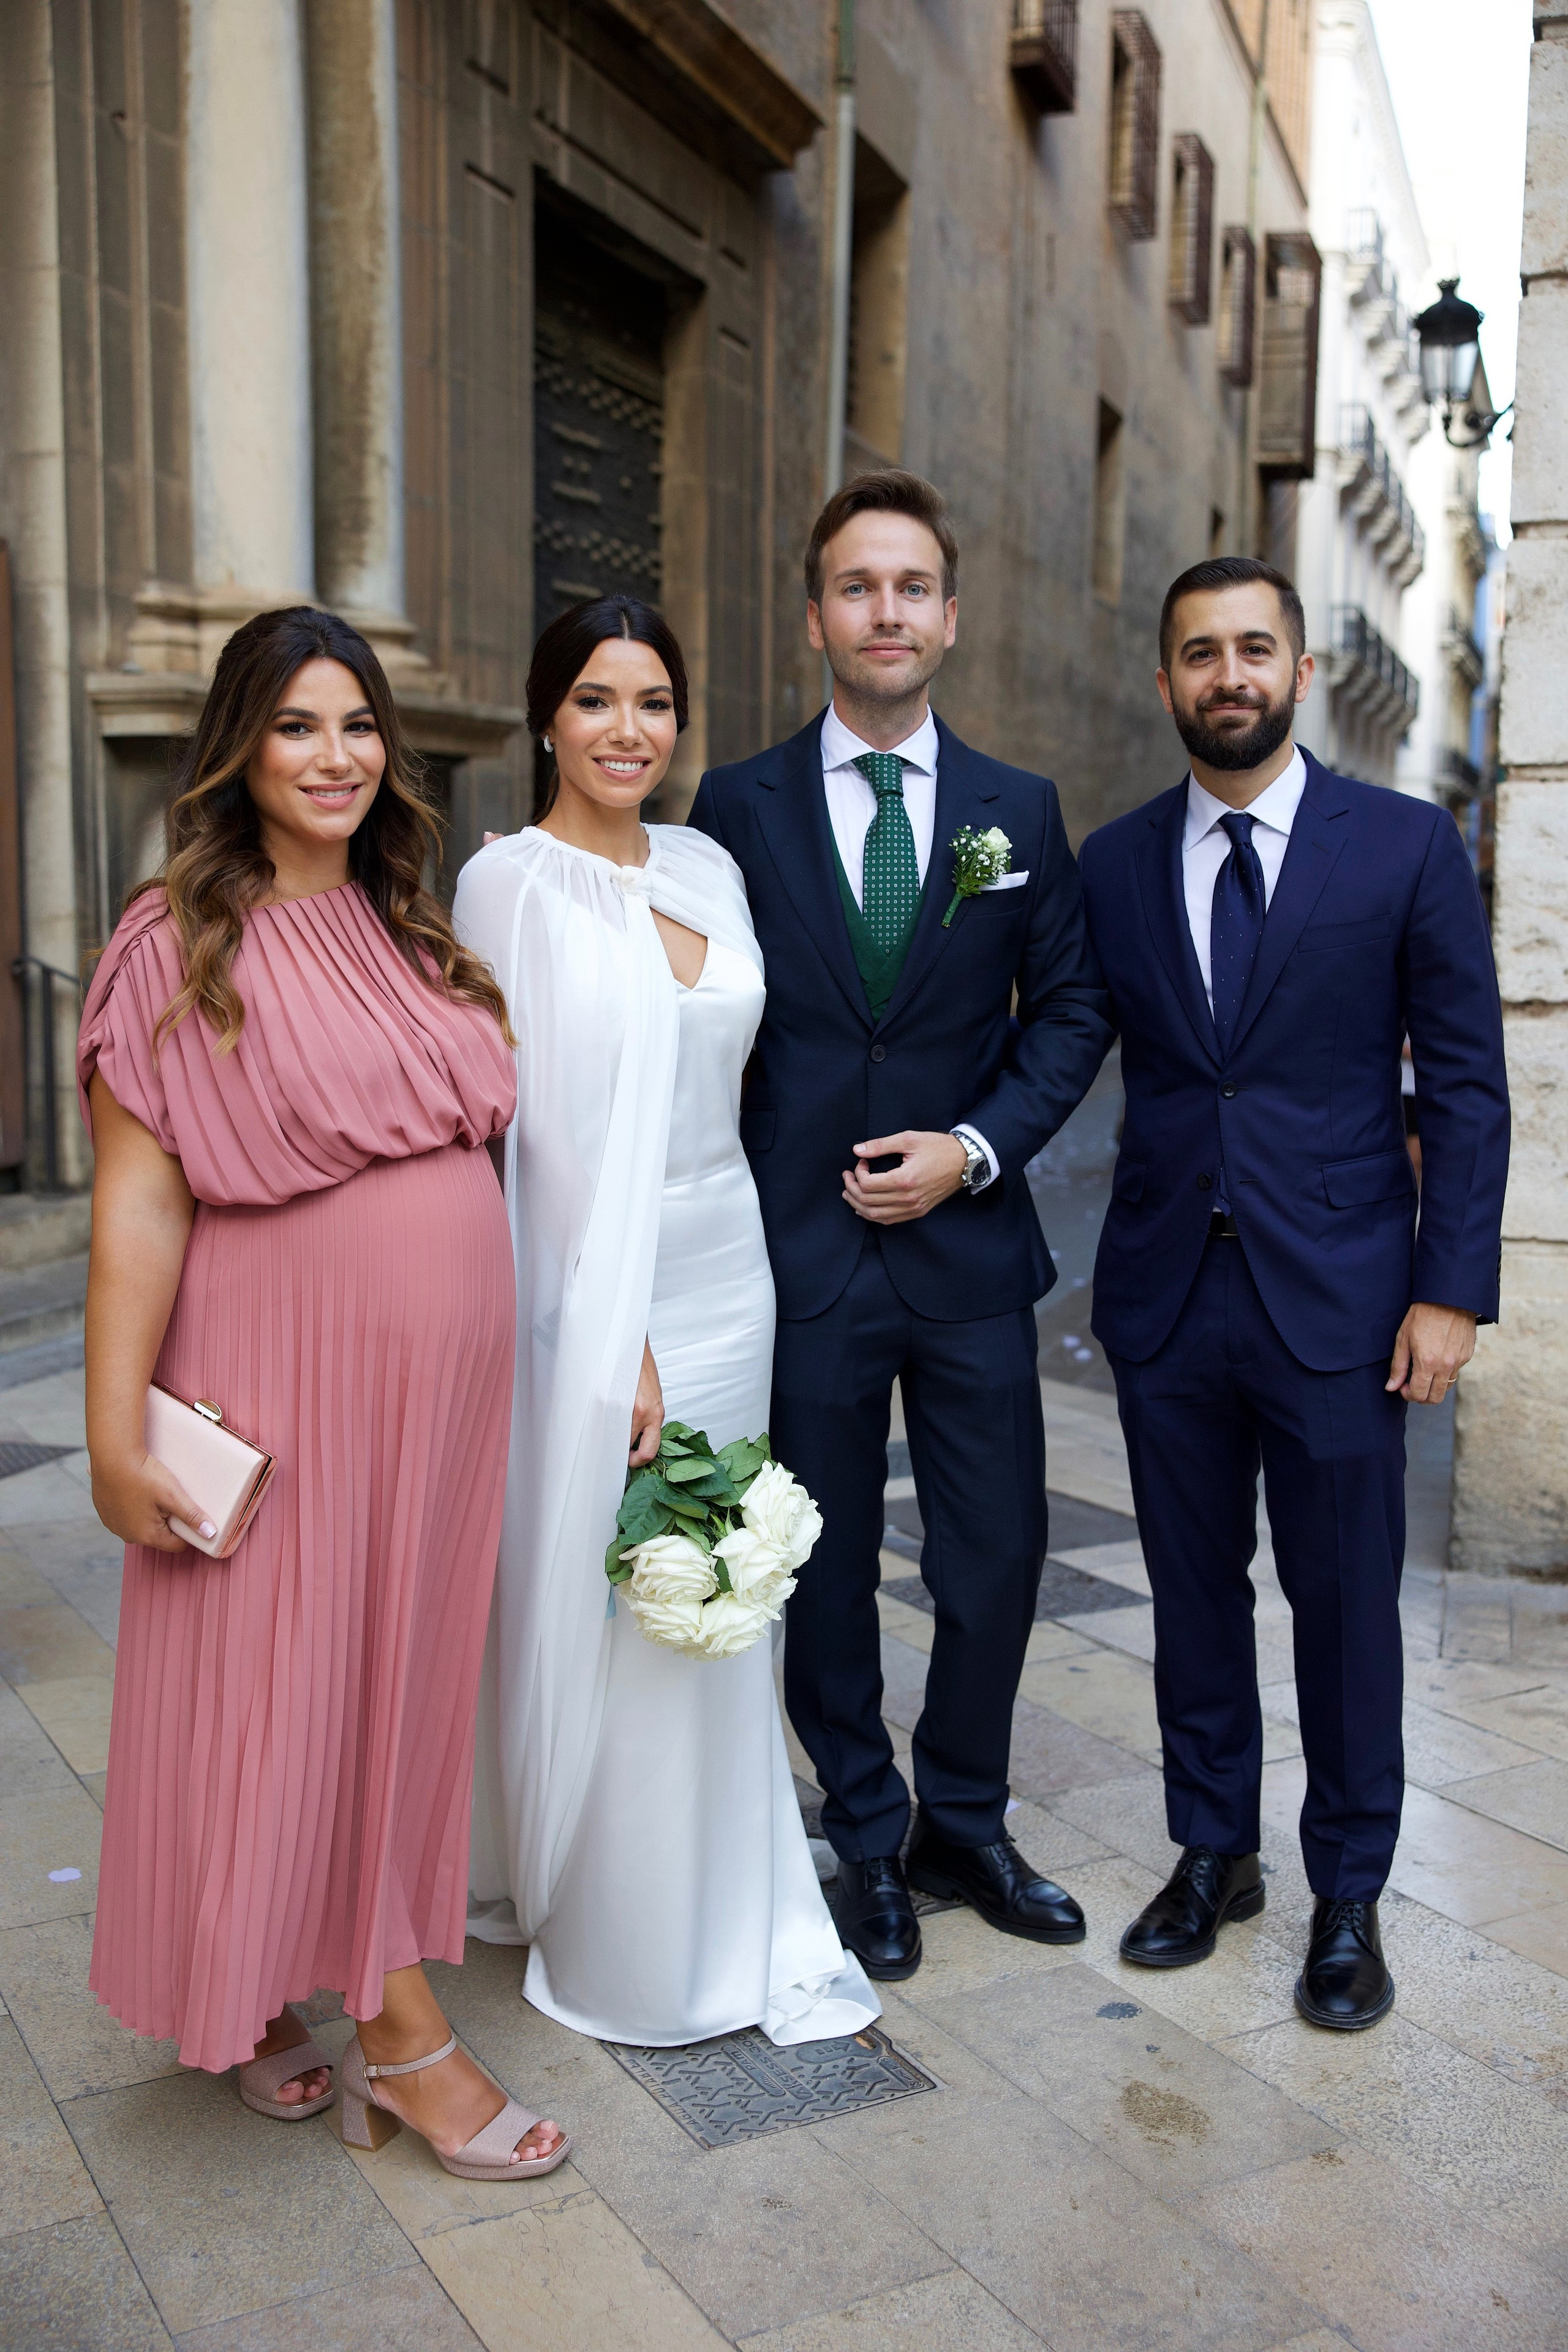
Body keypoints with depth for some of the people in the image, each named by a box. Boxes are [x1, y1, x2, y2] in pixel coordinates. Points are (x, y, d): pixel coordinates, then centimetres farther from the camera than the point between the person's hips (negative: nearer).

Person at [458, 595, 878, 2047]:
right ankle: (622, 1947, 26)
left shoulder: (707, 868, 10)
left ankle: (730, 1921, 33)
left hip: (724, 1272, 6)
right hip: (594, 1288, -6)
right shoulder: (510, 884, -9)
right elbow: (534, 1126, -14)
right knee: (607, 1614, 4)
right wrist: (618, 1345, -17)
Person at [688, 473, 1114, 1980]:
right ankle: (868, 1843, 31)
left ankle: (963, 1825, 34)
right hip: (798, 1253, -1)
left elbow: (1070, 1007, 6)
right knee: (824, 1571, 11)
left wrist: (976, 1148, -8)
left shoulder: (1019, 810, 5)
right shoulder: (735, 808, 0)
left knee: (997, 1557, 10)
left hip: (969, 1248, 2)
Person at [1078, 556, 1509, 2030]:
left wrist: (1452, 1287, -7)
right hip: (1166, 1297, 3)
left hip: (1338, 1297, -2)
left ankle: (1348, 1900, 27)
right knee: (1193, 1593, 14)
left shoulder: (1408, 846, -2)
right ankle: (1213, 1855, 34)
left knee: (1344, 1604, 7)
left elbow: (1466, 1082, -2)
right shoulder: (1111, 863, 6)